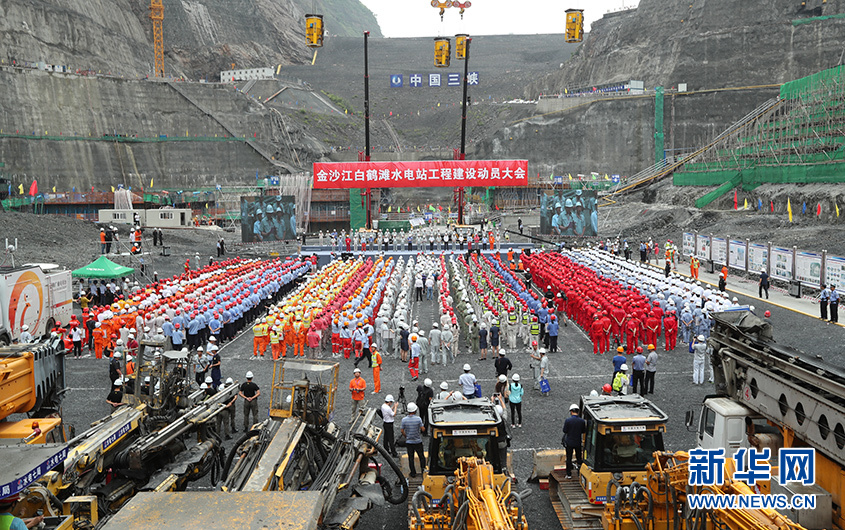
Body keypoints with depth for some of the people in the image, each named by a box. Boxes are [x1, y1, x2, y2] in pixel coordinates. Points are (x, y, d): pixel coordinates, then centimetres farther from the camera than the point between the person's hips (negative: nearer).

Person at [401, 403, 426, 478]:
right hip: (418, 441, -1)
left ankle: (413, 473, 16)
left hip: (408, 441, 1)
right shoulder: (418, 419, -16)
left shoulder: (404, 419, -10)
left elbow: (402, 431, -2)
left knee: (411, 458, 11)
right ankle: (423, 468, 17)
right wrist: (423, 427, 10)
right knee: (421, 456, 18)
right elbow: (423, 429, -12)